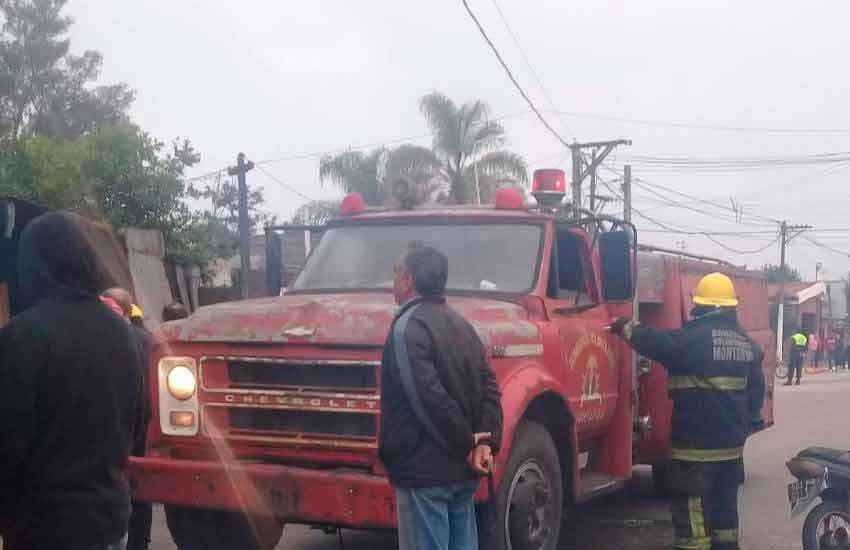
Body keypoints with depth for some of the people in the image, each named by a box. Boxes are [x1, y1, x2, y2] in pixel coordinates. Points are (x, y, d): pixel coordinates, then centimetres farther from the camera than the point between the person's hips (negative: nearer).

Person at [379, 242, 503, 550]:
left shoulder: (408, 326, -13)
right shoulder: (461, 325, 14)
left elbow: (429, 397, -21)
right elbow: (489, 389, 7)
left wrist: (466, 443, -12)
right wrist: (485, 441, -3)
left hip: (424, 470, -8)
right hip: (463, 470, 8)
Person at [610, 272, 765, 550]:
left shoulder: (694, 337, -16)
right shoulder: (747, 343, 9)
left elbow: (655, 343, -11)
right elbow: (756, 389, 15)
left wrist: (625, 327, 5)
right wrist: (749, 422, 28)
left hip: (696, 444, -8)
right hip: (732, 443, 8)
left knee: (692, 509, -4)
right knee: (725, 504, 19)